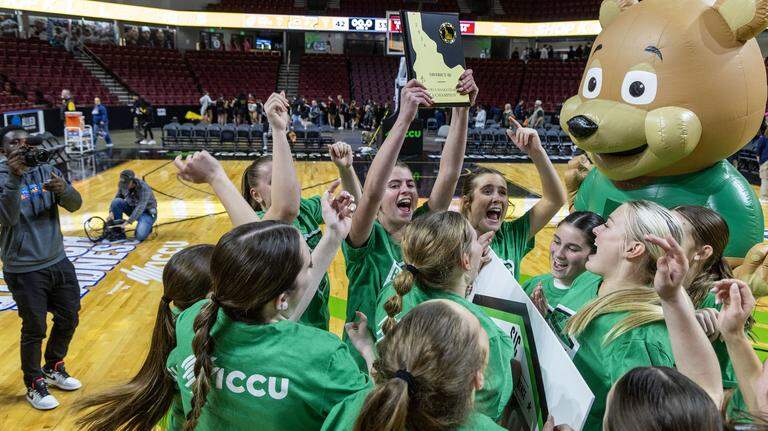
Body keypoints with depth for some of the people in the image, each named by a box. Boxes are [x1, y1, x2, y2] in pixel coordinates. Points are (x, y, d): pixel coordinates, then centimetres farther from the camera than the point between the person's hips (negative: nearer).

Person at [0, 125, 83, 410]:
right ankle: (34, 385, 27)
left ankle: (53, 369, 40)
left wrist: (62, 189, -27)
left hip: (59, 262, 5)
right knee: (34, 330, 4)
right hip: (24, 271, -5)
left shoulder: (47, 171, 2)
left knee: (68, 320, 15)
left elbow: (75, 205, -5)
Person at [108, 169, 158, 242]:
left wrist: (127, 222, -41)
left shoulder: (144, 188, -29)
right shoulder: (122, 185, -11)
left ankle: (146, 226, 8)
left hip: (147, 212, -6)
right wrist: (111, 212, -22)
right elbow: (117, 197, -3)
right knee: (116, 202, -22)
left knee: (140, 236, -29)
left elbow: (140, 208, -35)